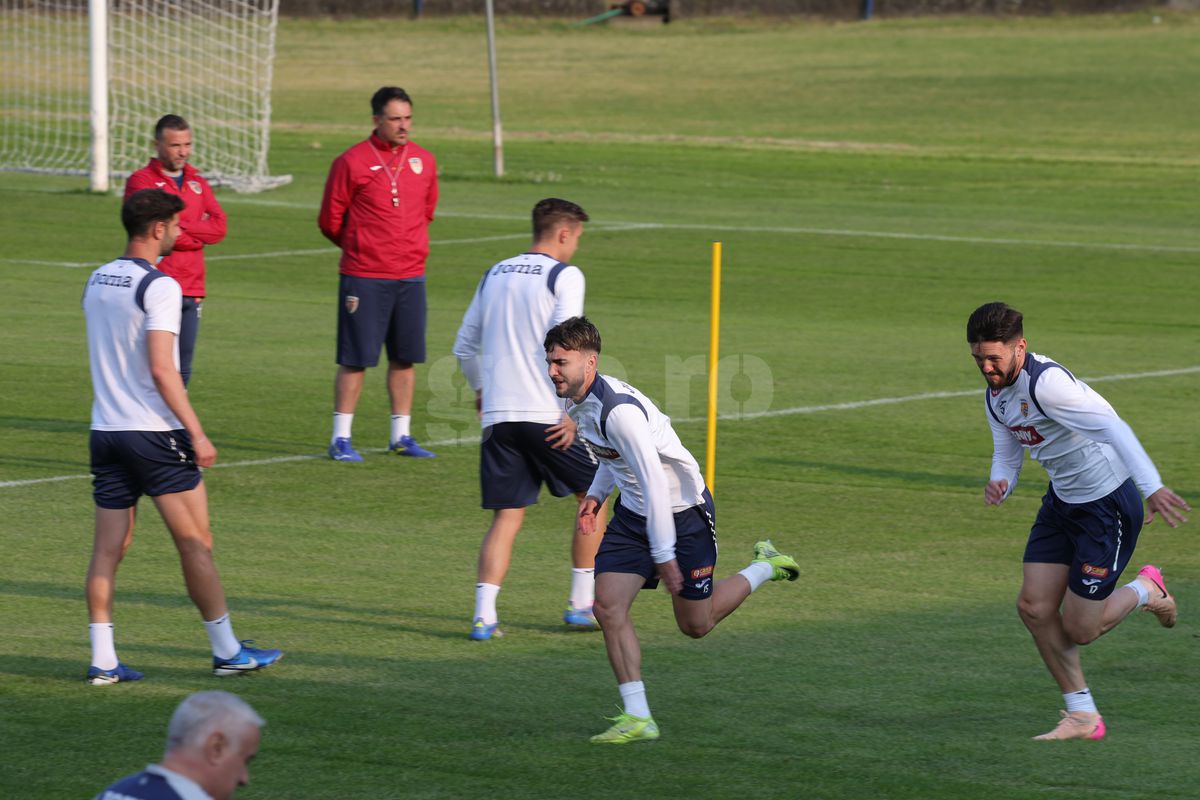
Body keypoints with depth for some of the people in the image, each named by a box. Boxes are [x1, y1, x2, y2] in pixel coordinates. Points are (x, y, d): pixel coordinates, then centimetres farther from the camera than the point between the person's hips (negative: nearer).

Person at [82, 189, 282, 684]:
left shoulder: (97, 281, 11)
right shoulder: (159, 287, -13)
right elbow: (161, 369, -19)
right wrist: (197, 433, -15)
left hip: (105, 432, 7)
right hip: (155, 434, -7)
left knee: (108, 548, 5)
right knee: (196, 543, 3)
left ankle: (103, 661, 2)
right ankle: (227, 651, 10)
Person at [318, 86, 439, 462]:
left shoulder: (423, 160, 8)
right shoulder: (352, 162, -8)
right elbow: (330, 220, 0)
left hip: (411, 275, 5)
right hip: (364, 278, -5)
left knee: (405, 358, 8)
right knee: (355, 358, -3)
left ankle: (402, 435, 17)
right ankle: (341, 438, 3)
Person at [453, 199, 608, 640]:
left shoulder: (495, 274, 15)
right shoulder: (564, 276, -4)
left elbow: (464, 346, 19)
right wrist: (571, 410, -12)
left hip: (498, 416, 5)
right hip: (546, 414, -5)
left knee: (506, 517, 6)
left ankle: (483, 614, -9)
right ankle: (582, 603, 13)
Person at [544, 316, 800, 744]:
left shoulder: (618, 410, -32)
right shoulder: (577, 401, -2)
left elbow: (656, 484, -30)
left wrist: (664, 555, -27)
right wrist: (596, 494, 8)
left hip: (683, 512, -8)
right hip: (634, 512, 8)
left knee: (696, 625, 7)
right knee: (607, 606, -9)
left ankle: (765, 568, 31)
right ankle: (638, 718, -5)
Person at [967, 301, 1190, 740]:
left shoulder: (1046, 382, -27)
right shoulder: (995, 395, 2)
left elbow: (1112, 427, -36)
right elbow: (1007, 454, 13)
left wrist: (1152, 487, -47)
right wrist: (999, 484, -13)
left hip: (1109, 503, -9)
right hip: (1062, 502, 9)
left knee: (1078, 629, -5)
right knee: (1034, 607, -2)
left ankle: (1145, 591, 26)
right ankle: (1083, 718, 10)